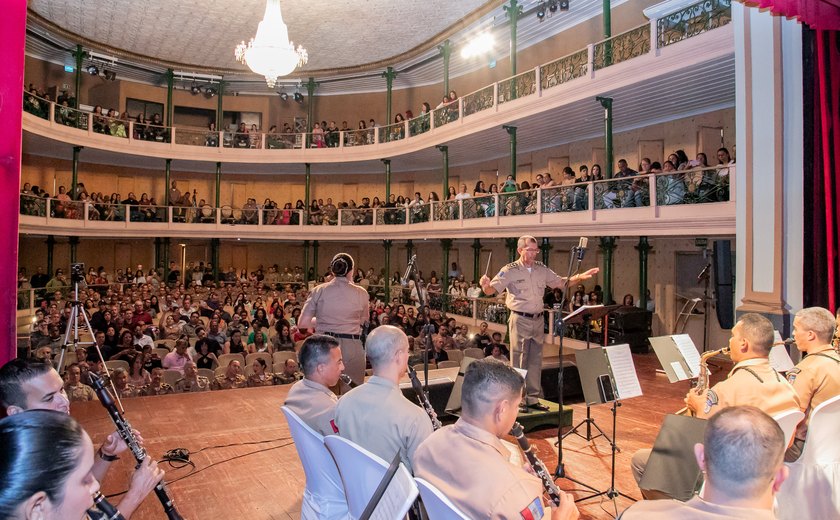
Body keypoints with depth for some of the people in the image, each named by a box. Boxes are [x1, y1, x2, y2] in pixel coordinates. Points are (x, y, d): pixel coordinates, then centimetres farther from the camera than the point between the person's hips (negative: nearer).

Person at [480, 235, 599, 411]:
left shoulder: (542, 269, 7)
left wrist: (580, 277, 3)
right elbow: (491, 290, -15)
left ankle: (532, 398, 22)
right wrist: (485, 285, -38)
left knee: (535, 361, 11)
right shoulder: (510, 270, -8)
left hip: (538, 319, 6)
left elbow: (561, 282, 16)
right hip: (520, 320, -5)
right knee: (519, 362, 0)